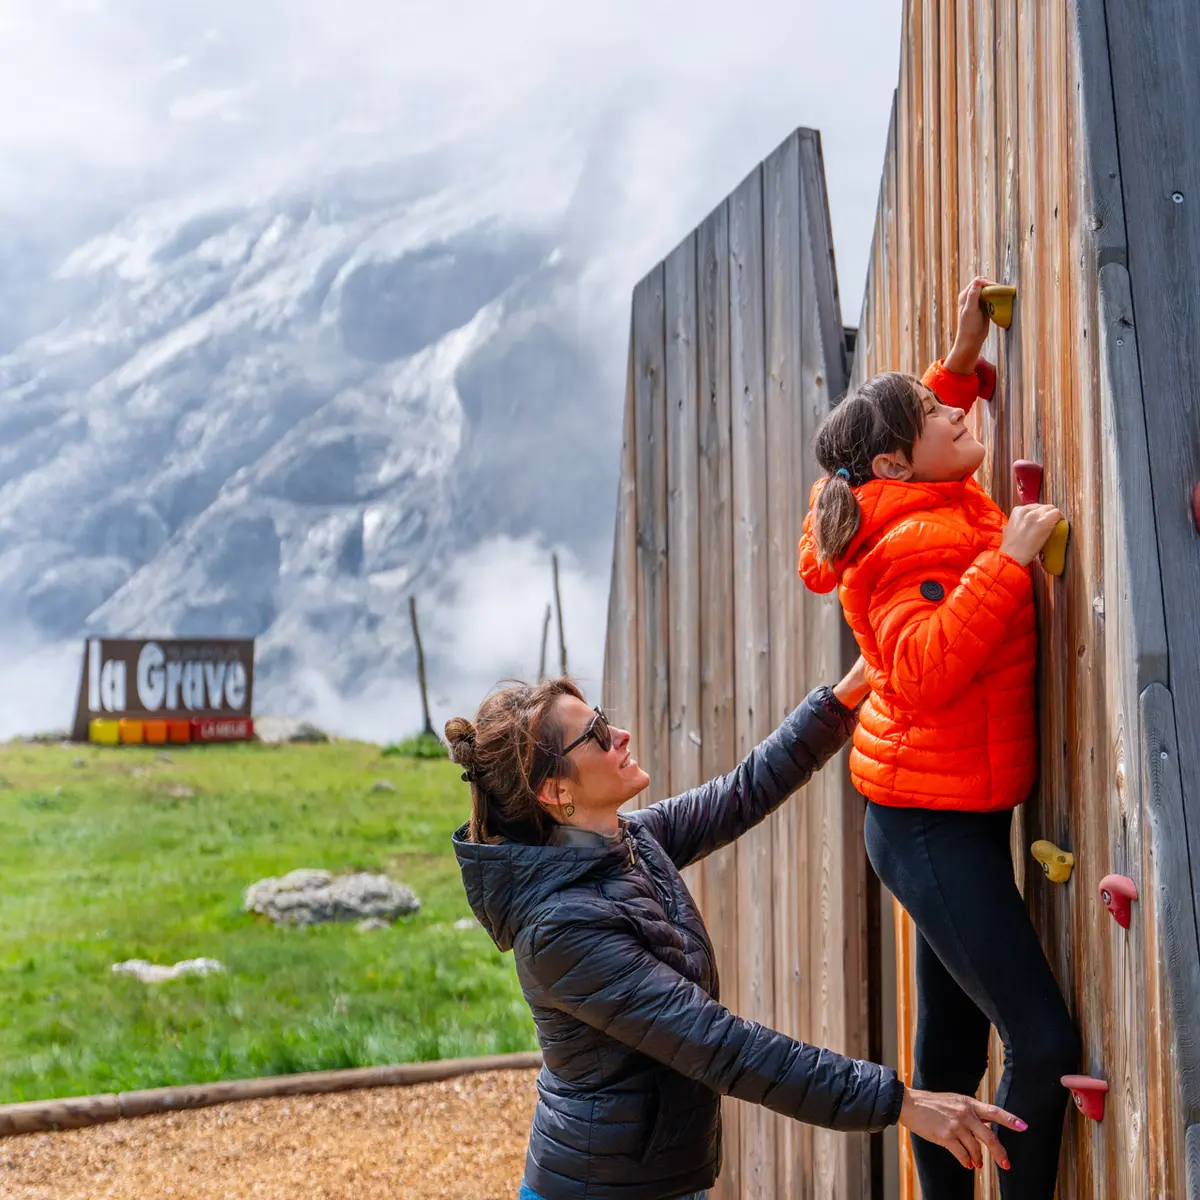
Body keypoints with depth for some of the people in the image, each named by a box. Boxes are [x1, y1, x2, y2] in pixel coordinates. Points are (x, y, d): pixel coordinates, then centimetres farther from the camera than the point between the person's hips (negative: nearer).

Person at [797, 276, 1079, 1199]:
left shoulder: (931, 510, 9)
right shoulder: (920, 542, -19)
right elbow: (925, 670, -33)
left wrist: (963, 357, 22)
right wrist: (1008, 562, -32)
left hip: (957, 820, 10)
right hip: (935, 824, -10)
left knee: (953, 1048, 15)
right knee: (1044, 1042, -12)